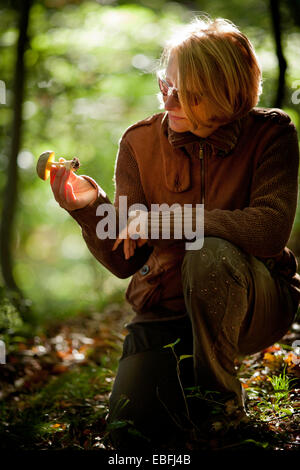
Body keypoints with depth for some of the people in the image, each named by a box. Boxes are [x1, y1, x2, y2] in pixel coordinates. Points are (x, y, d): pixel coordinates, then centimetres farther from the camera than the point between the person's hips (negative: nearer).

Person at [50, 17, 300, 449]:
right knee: (131, 432, -16)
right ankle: (179, 385, 19)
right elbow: (124, 262, -6)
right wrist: (91, 207, -26)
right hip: (165, 309, 2)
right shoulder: (140, 143, -5)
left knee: (211, 254, -35)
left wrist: (167, 219, -27)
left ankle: (220, 397, -12)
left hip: (254, 304, -2)